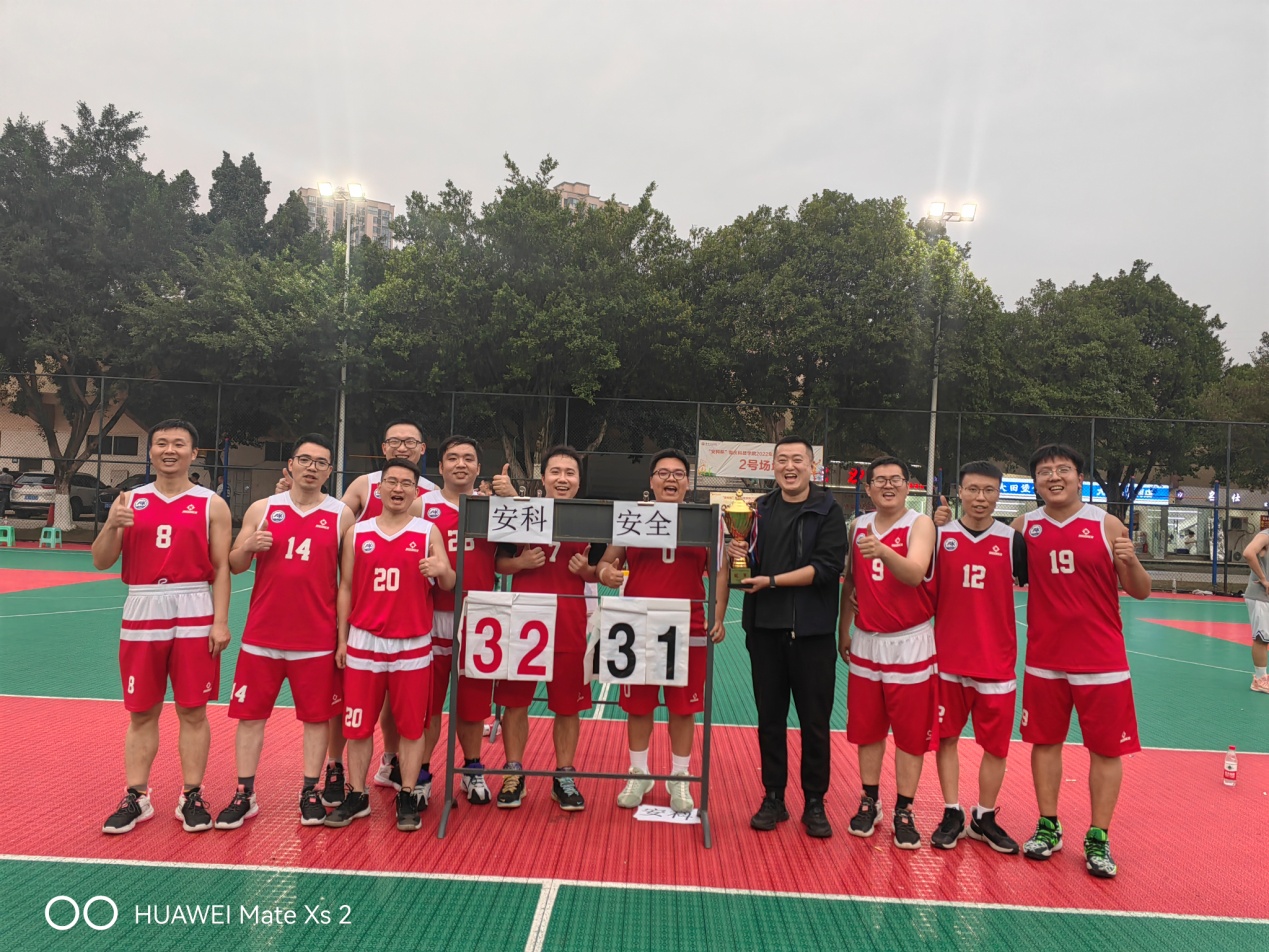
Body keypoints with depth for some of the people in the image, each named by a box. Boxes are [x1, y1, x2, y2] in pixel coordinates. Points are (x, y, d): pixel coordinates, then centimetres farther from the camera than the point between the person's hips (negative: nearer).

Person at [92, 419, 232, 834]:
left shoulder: (211, 505, 1)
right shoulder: (129, 501, 8)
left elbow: (221, 568, -2)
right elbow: (101, 562, 5)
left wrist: (220, 621, -10)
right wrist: (112, 525, -14)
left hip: (194, 618, -2)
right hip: (142, 615, 2)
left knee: (192, 710, 4)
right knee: (141, 712, 9)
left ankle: (192, 797, 15)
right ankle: (136, 798, 21)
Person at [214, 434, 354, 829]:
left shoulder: (341, 515, 1)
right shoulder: (261, 510, 4)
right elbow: (235, 566, 9)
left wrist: (346, 630, -2)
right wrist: (248, 547, -14)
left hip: (318, 637, -1)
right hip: (263, 634, 1)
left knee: (317, 715, 6)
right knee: (250, 713, 8)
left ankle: (310, 792, 20)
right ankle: (244, 795, 22)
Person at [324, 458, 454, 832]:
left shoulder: (429, 532, 1)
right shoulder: (357, 532, 4)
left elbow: (449, 586, 0)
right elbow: (345, 588, 8)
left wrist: (442, 571, -24)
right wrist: (341, 639, 4)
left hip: (412, 646, -1)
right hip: (363, 643, 1)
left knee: (411, 726, 5)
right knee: (358, 725, 8)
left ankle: (407, 798, 18)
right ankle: (356, 796, 24)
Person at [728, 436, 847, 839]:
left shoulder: (828, 511, -3)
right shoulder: (761, 509, 8)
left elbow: (827, 567, -13)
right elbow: (750, 564, 12)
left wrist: (773, 581, -18)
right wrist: (739, 554, -10)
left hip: (813, 632, -3)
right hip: (765, 629, 3)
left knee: (815, 723, 6)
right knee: (770, 720, 11)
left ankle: (815, 803, 21)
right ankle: (773, 798, 25)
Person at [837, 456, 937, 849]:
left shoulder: (920, 524, -7)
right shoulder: (858, 526, 7)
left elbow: (915, 573, -25)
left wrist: (883, 551, -43)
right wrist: (844, 630, 14)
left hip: (910, 644, -4)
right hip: (866, 643, 4)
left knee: (911, 732, 3)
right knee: (867, 728, 11)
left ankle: (903, 812, 17)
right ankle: (869, 803, 26)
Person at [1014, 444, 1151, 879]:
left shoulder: (1107, 526, -5)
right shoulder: (1024, 526, 1)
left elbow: (1140, 592, 1)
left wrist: (1130, 561, -22)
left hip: (1101, 659, -2)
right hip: (1044, 658, 2)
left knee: (1106, 748, 5)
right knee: (1044, 741, 10)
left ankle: (1098, 840, 19)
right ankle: (1047, 827, 25)